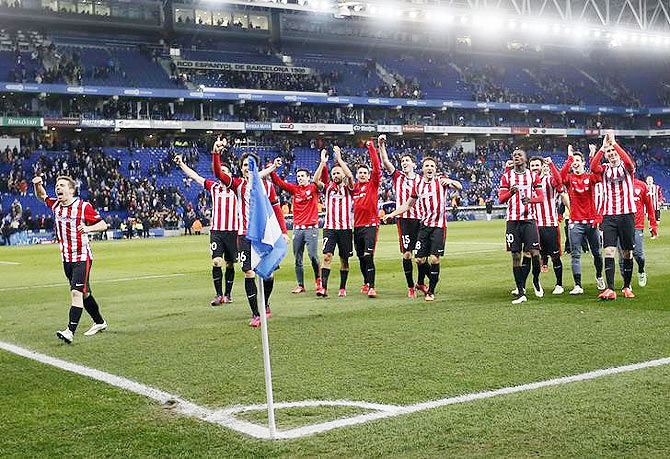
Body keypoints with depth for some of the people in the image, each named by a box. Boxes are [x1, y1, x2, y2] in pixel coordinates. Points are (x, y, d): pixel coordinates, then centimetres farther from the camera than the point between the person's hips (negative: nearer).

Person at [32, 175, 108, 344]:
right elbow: (42, 195, 26)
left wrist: (89, 228, -27)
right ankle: (99, 322, 31)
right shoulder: (55, 205, 7)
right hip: (66, 258, 7)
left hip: (82, 257, -7)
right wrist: (38, 184, 4)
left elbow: (103, 225, -7)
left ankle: (70, 331, -23)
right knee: (83, 292, 15)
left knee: (76, 292, -17)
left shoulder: (83, 207, -10)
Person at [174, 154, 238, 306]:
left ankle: (228, 294, 19)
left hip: (232, 231, -1)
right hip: (216, 230, 1)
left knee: (230, 264, 7)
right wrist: (181, 164, 13)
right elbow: (195, 177, 15)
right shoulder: (213, 186, 12)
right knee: (216, 262, -11)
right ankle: (219, 295, -4)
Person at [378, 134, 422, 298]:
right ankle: (410, 287, 5)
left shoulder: (420, 180, 11)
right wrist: (381, 145, -15)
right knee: (406, 254, -5)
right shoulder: (398, 176, 7)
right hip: (404, 219, -2)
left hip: (419, 219, 2)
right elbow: (385, 162, -5)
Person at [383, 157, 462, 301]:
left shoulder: (441, 180, 1)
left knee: (434, 258, -9)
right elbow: (408, 204, 23)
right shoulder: (418, 185, 11)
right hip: (424, 225, 3)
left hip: (439, 226, -3)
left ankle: (431, 291, 4)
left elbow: (459, 187, -12)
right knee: (420, 259, -1)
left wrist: (450, 182, -33)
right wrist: (392, 214, 18)